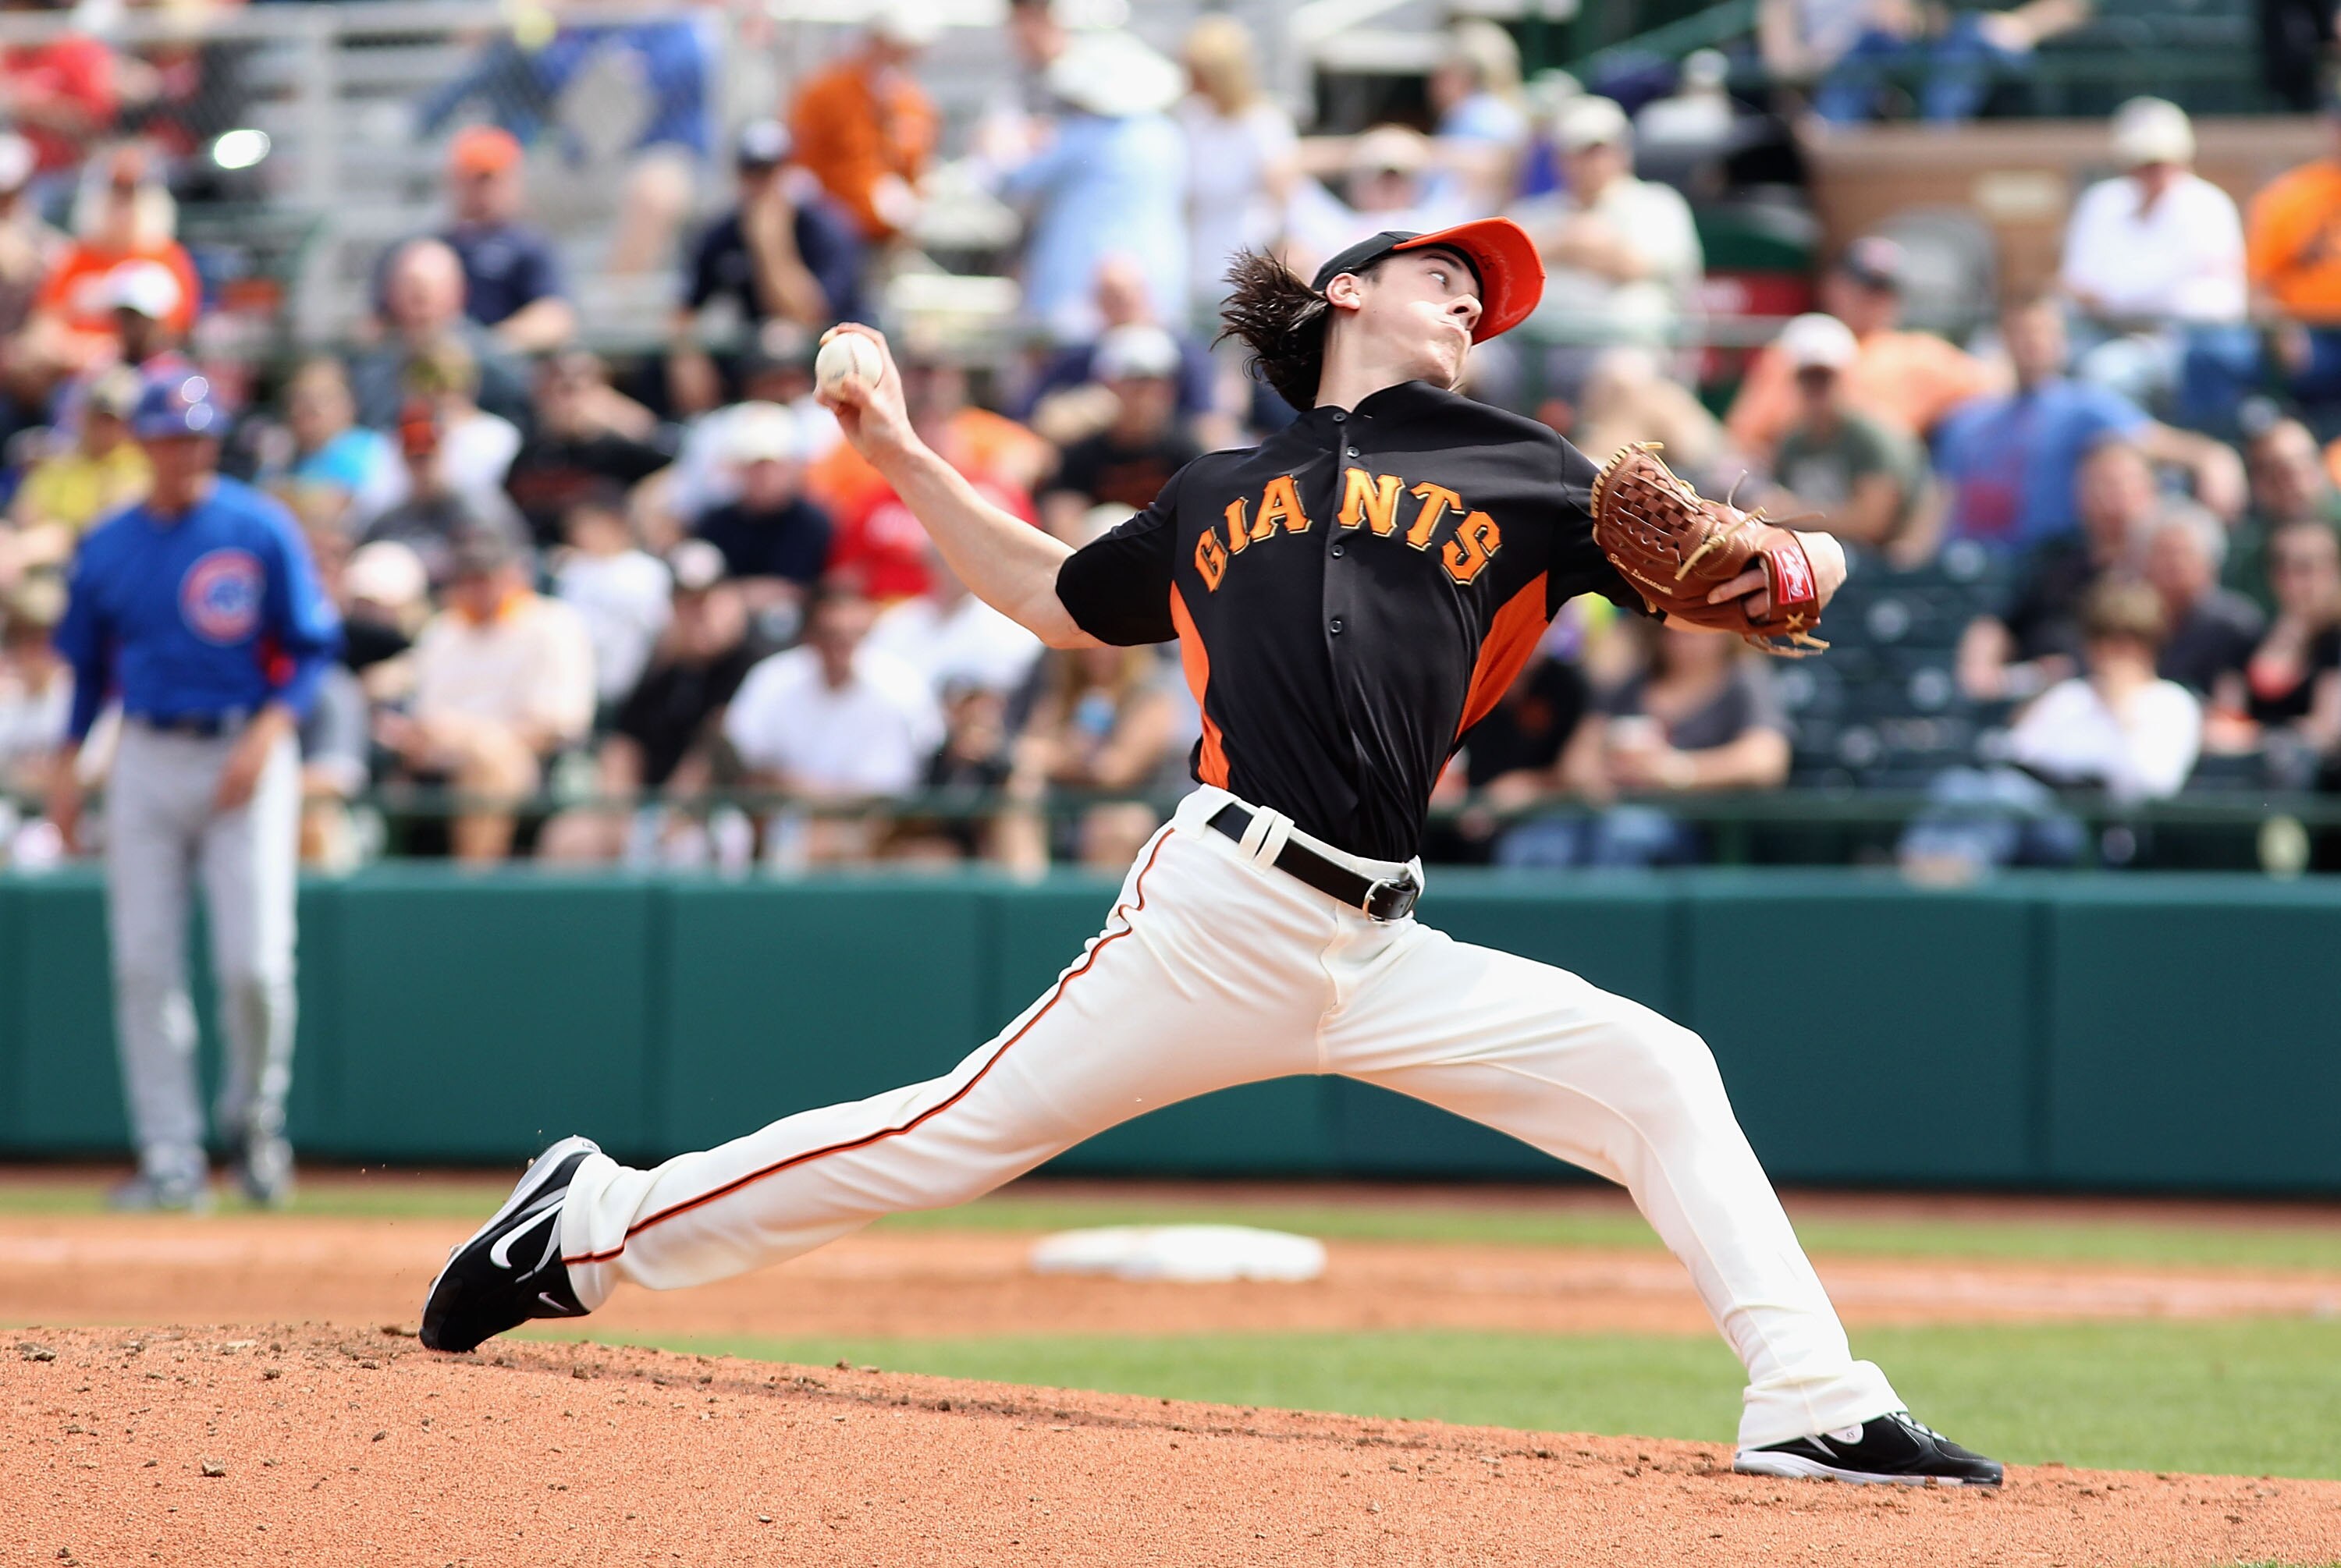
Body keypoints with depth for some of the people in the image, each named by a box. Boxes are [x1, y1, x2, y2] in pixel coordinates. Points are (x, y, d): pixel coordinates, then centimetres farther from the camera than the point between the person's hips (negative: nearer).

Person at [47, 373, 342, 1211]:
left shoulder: (262, 529, -2)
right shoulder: (107, 546, 8)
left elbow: (312, 648, -2)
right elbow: (87, 664, 17)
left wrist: (268, 732, -15)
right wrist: (67, 763, 8)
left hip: (245, 756, -3)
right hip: (146, 760, 3)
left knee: (255, 961, -10)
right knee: (143, 966, -2)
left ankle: (253, 1116, 16)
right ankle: (171, 1157, 3)